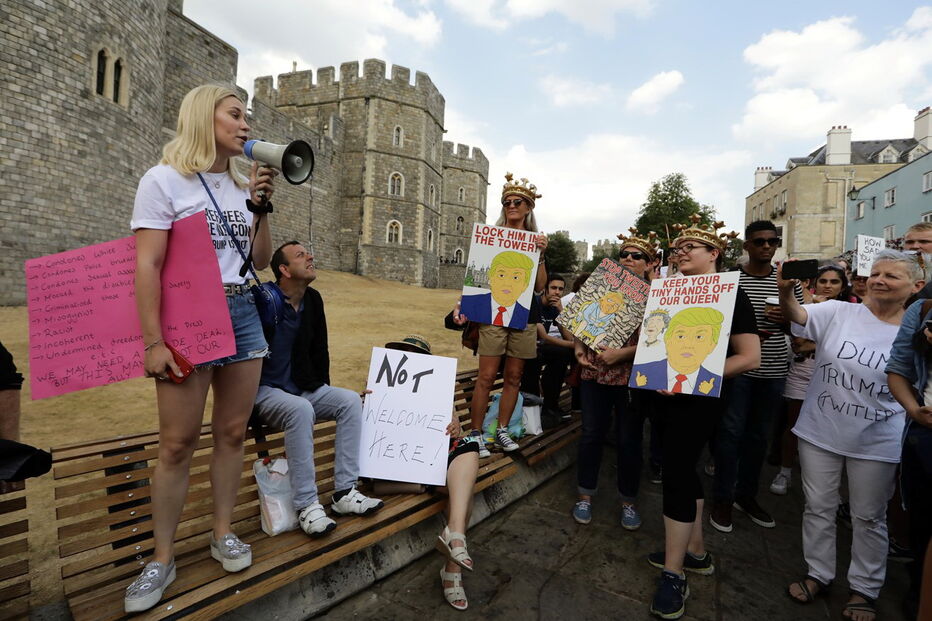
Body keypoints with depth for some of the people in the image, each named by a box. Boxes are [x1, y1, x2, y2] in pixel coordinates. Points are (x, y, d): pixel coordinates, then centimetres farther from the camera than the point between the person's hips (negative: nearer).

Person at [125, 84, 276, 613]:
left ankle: (223, 533, 25)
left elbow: (261, 261, 12)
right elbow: (148, 265, -10)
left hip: (243, 313, 5)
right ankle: (162, 558, 16)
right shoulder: (164, 180, -3)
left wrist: (260, 206, 2)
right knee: (178, 443, 0)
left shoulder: (243, 186, 14)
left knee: (232, 433, 9)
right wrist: (154, 342, -15)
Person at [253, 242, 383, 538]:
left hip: (304, 389, 7)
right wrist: (250, 400, -14)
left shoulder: (313, 299, 5)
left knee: (350, 401, -14)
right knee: (301, 410, -36)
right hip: (266, 391, -6)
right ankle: (306, 505, -25)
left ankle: (344, 492, -12)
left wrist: (323, 389, 11)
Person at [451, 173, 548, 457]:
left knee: (513, 377, 9)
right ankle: (476, 433, 7)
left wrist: (541, 254, -8)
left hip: (525, 316, 3)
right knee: (486, 377, -5)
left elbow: (540, 285, 3)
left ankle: (502, 431, 22)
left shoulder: (536, 241, 9)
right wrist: (463, 303, -12)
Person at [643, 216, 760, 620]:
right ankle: (695, 552, 33)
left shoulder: (730, 295, -9)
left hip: (699, 401, -7)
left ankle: (673, 574, 9)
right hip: (666, 397, 7)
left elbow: (750, 357, -14)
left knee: (677, 473, -7)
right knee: (682, 469, 15)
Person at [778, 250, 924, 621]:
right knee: (818, 508, 15)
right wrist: (785, 292, -47)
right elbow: (797, 315, -27)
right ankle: (818, 574, 35)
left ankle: (864, 589, 36)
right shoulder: (838, 313, -8)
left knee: (869, 518, 15)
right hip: (820, 433, 0)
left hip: (877, 444, 0)